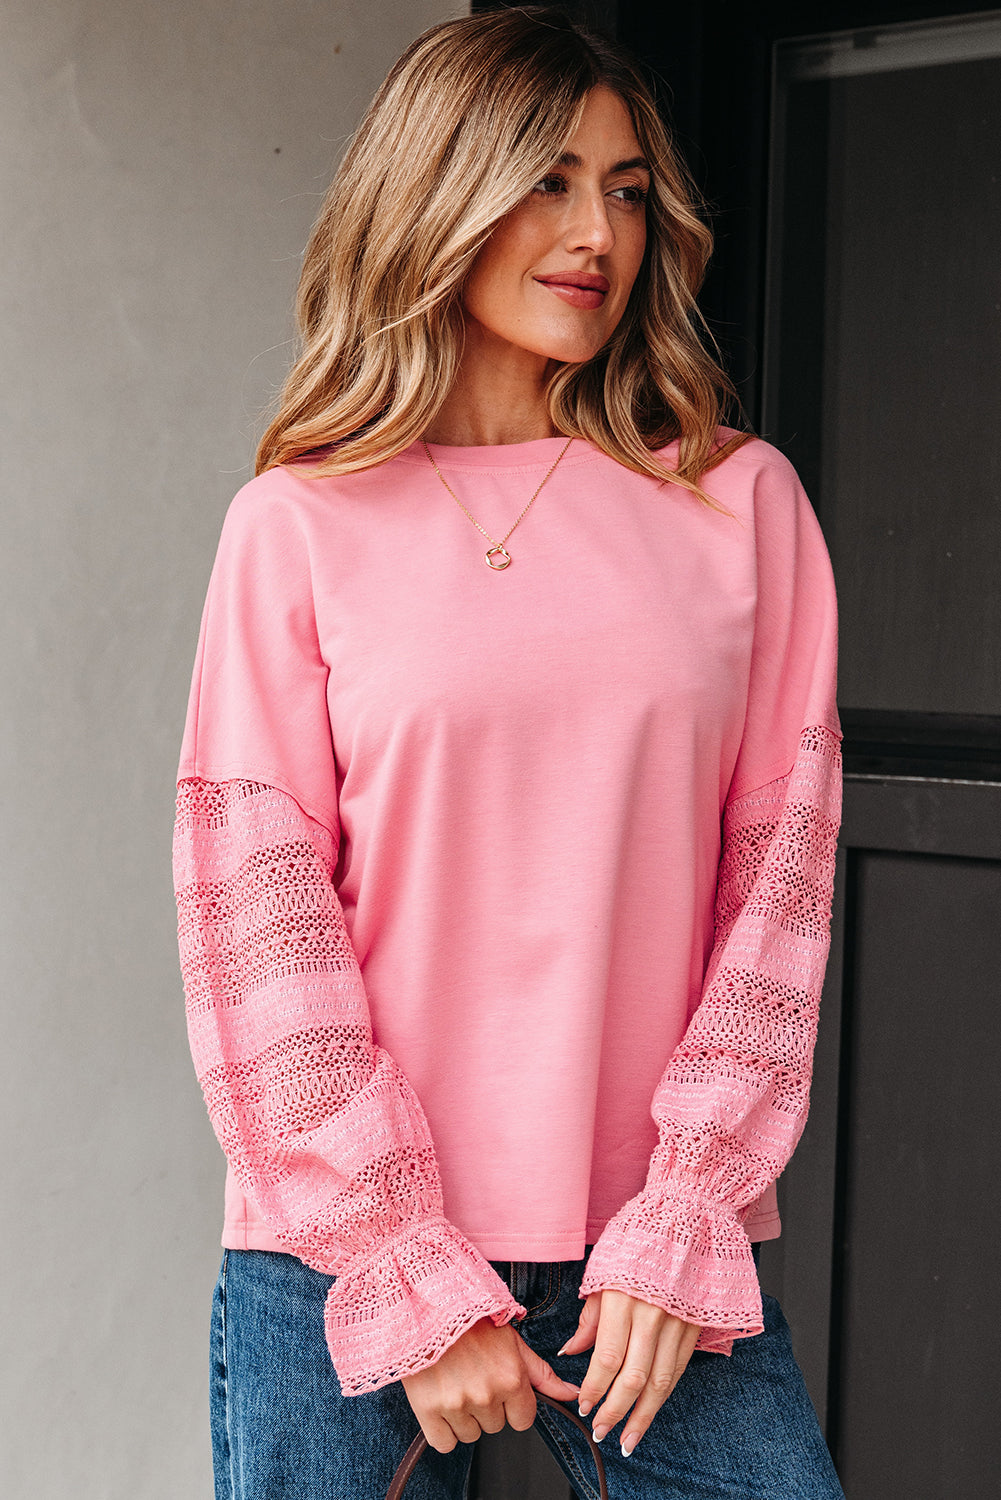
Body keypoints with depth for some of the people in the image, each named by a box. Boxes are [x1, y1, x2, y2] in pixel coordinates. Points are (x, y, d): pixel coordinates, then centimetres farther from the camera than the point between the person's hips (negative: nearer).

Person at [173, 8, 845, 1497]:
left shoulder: (741, 503, 5)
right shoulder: (299, 524, 0)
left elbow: (781, 866, 2)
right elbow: (252, 903, -4)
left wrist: (684, 1221, -6)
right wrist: (413, 1283, -9)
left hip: (654, 1245, 1)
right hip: (344, 1249, -1)